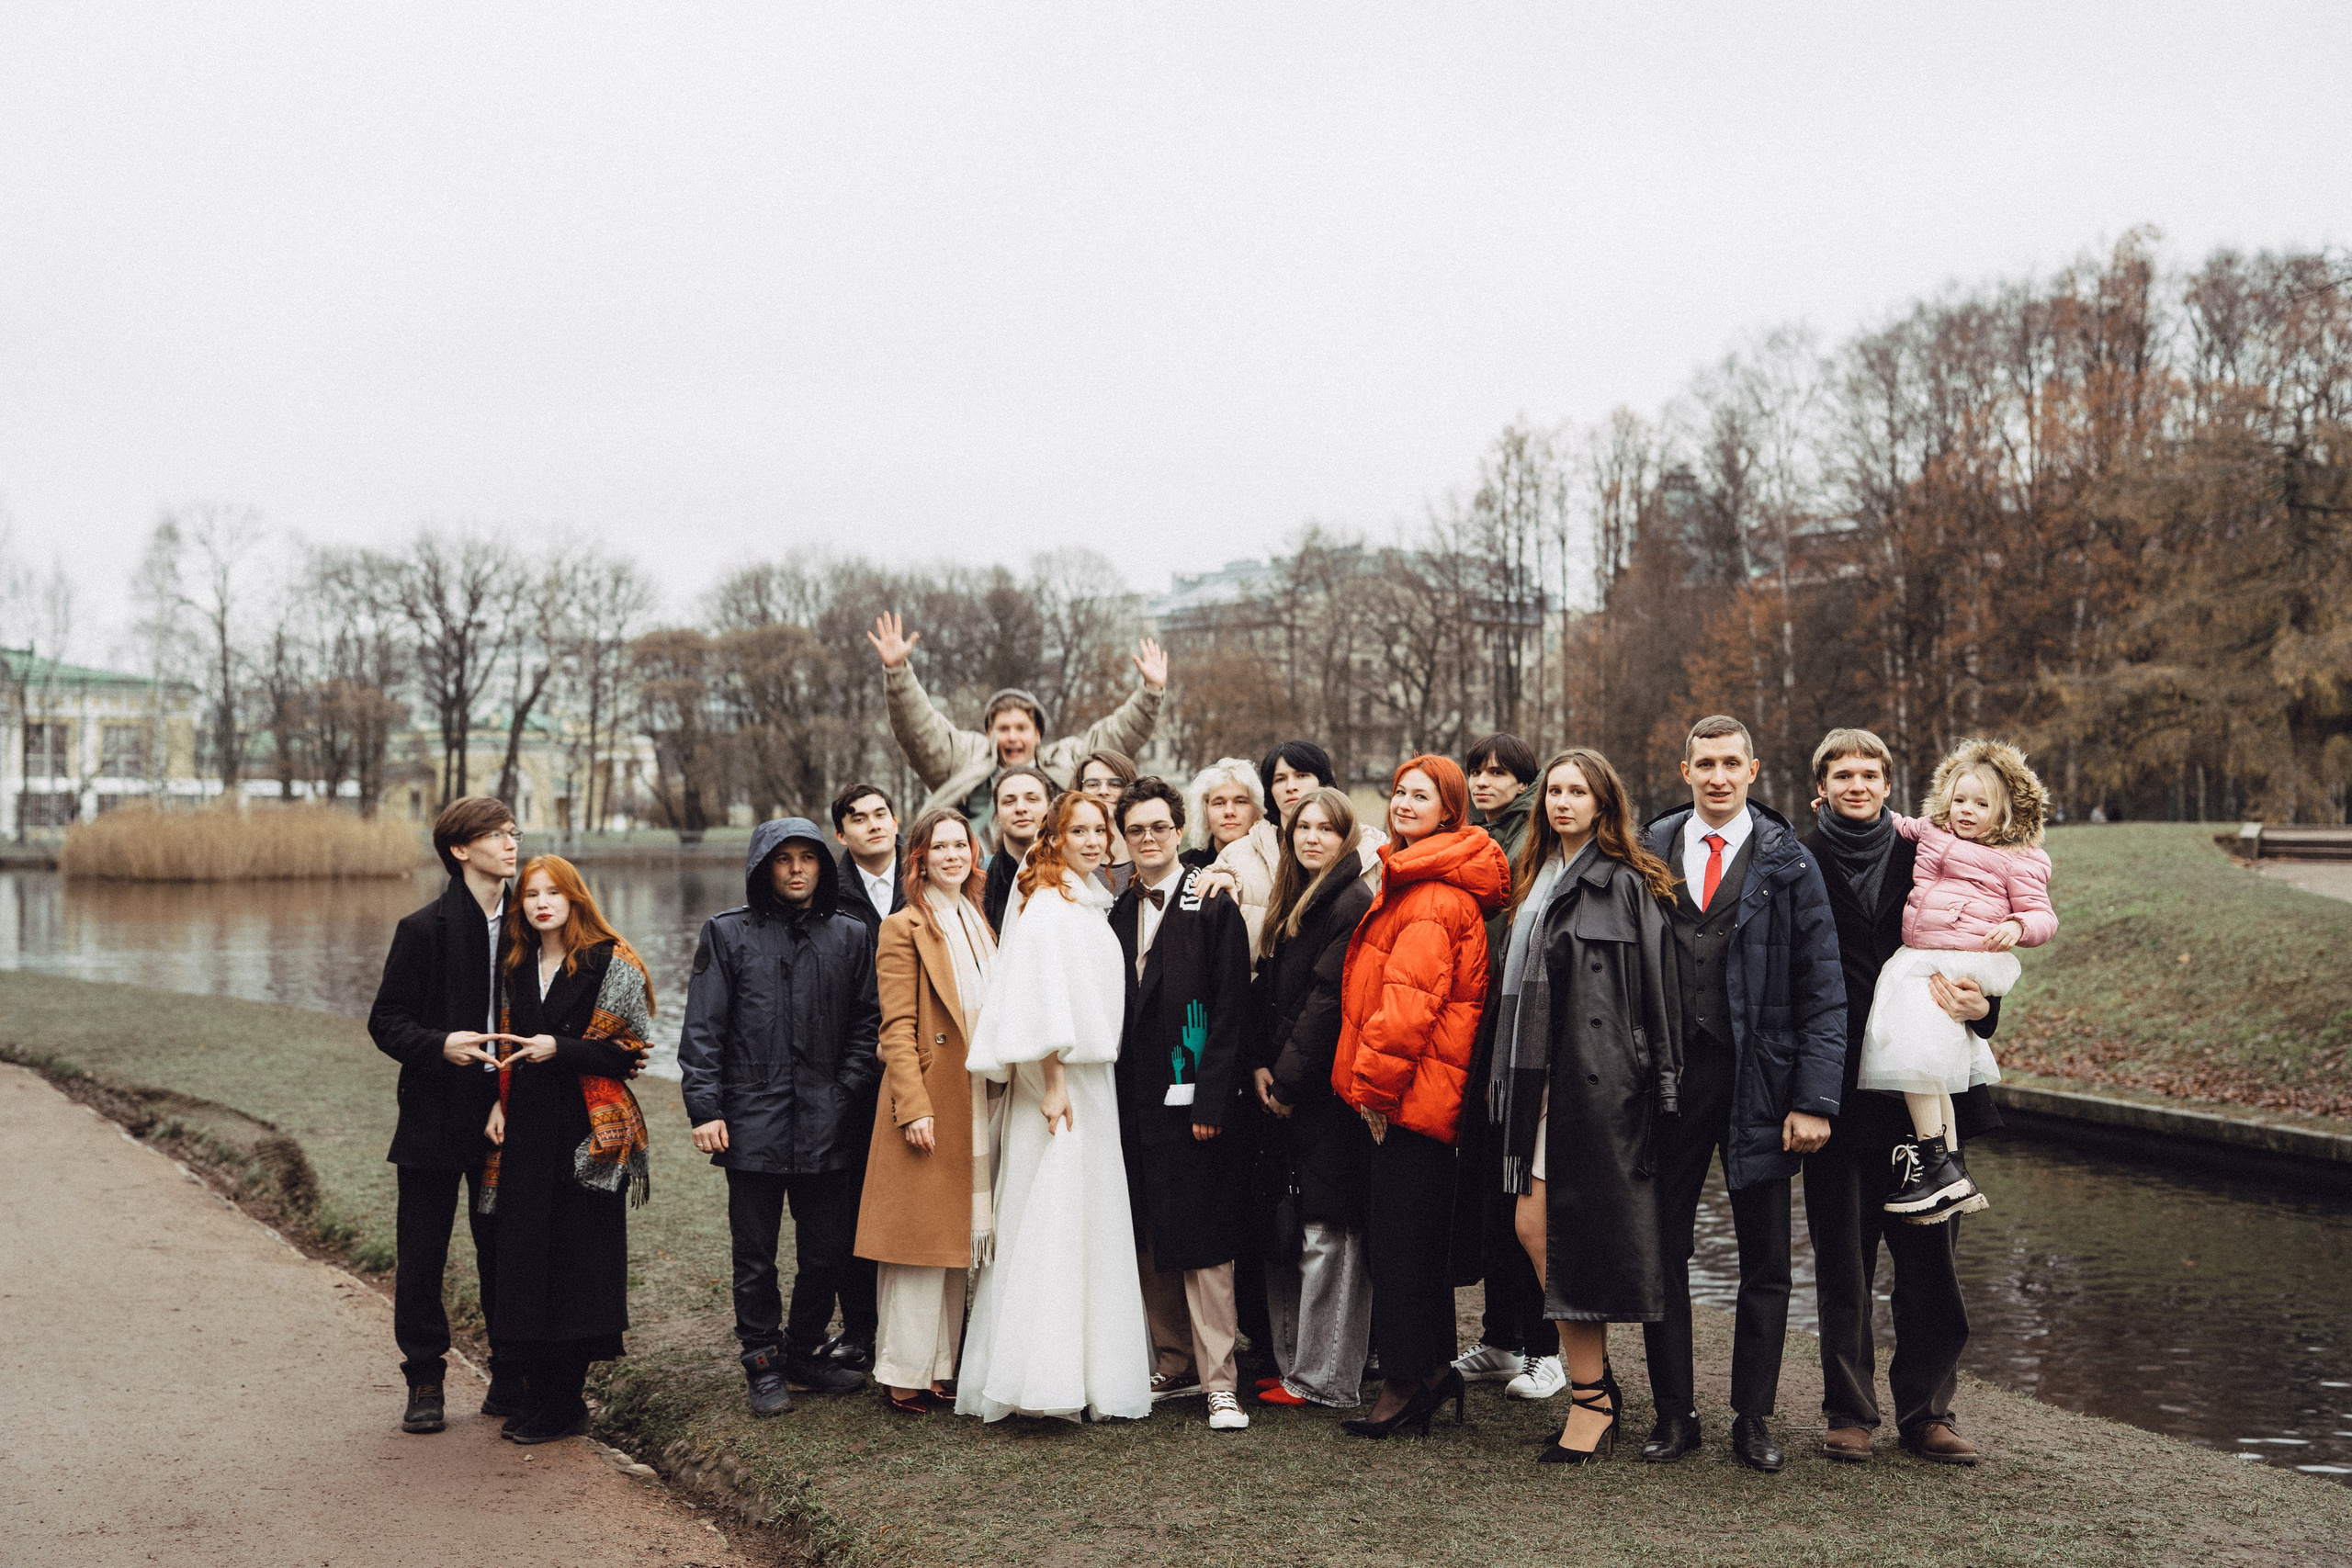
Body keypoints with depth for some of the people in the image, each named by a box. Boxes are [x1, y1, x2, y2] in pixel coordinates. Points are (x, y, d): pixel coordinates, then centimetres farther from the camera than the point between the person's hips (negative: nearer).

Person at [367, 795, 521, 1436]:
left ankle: (511, 1380, 17)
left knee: (504, 1251, 7)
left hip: (503, 1115, 3)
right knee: (421, 1255, 4)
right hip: (435, 1113, -2)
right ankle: (425, 1381, 18)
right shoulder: (423, 929, -4)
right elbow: (386, 1022, -4)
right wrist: (440, 1045, -22)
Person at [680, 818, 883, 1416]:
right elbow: (702, 1030, 0)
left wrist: (845, 1096, -2)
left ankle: (804, 1353, 27)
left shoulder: (850, 935, 9)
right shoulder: (727, 933, 4)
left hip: (828, 1126, 2)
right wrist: (704, 1108, -7)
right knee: (755, 1259, 5)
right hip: (753, 1124, -2)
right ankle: (764, 1366, 21)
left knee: (827, 1252, 7)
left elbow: (868, 1024, 9)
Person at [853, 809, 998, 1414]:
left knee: (956, 1239, 11)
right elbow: (897, 1029, -12)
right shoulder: (904, 928, -6)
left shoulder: (979, 924, 15)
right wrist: (915, 1107, -19)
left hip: (976, 1106, 7)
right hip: (930, 1102, -7)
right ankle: (904, 1374, 6)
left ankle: (942, 1366, 19)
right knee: (920, 1238, -3)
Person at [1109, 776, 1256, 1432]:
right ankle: (1175, 1365, 23)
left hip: (1190, 1100, -6)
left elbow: (1230, 1010, -10)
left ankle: (1220, 1380, 3)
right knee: (1150, 1244, 11)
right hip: (1134, 1101, 6)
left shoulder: (1214, 906, -5)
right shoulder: (1118, 912, 13)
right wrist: (1113, 1094, 7)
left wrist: (1211, 1102, -15)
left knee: (1203, 1244, -4)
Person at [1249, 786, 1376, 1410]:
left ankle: (1325, 1379, 5)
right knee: (1285, 1231, 12)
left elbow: (1329, 998, -15)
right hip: (1284, 1091, 9)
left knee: (1326, 1234, -3)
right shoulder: (1290, 904, 17)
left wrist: (1290, 1078, -13)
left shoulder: (1354, 903, -10)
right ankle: (1291, 1361, 21)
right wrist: (1262, 1066, 2)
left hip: (1327, 1091, -9)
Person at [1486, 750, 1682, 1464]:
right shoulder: (1535, 878, 18)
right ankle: (1595, 1380, 19)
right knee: (1532, 1227, 4)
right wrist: (1507, 1077, 15)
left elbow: (1656, 990, -8)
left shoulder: (1627, 883, -4)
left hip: (1596, 1079, -7)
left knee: (1574, 1232, -4)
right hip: (1538, 1077, 7)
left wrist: (1659, 1085, -12)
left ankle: (1590, 1399, 8)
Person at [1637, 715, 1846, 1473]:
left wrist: (1814, 1100, -10)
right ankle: (1674, 1412, 19)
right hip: (1668, 1074, 1)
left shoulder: (1788, 863, 0)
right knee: (1662, 1249, 7)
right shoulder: (1650, 852, 5)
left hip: (1758, 1082, -1)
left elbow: (1822, 991, -2)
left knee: (1765, 1259, 7)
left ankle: (1753, 1417, 20)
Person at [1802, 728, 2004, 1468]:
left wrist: (1979, 1006, -9)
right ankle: (1849, 1412, 16)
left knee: (1931, 1259, 4)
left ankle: (1928, 1409, 17)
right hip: (1838, 1093, -2)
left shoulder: (1923, 860, 10)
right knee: (1843, 1261, 5)